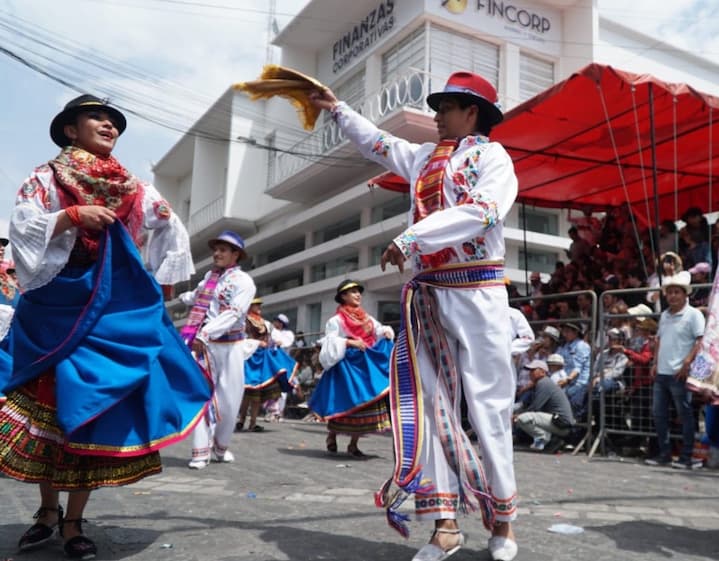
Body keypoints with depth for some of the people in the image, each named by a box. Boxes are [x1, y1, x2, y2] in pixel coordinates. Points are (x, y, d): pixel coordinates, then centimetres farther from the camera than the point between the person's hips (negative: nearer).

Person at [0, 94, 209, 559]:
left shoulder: (134, 188, 11)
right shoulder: (46, 177, 4)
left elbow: (173, 231, 15)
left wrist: (159, 289, 12)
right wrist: (73, 215, -19)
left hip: (116, 309, 2)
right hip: (56, 306, -1)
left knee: (97, 407, -1)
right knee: (48, 405, 4)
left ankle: (74, 522, 10)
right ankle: (49, 509, 23)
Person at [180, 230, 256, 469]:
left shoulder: (243, 281, -6)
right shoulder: (209, 277, 12)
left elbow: (233, 314, -18)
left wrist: (203, 334, -24)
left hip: (230, 347, -3)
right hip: (204, 344, 3)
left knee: (229, 399, 2)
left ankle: (220, 445, 23)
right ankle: (201, 451, -1)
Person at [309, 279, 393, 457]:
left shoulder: (367, 318, 15)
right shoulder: (337, 320, -4)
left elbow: (378, 330, 18)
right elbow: (330, 342, -12)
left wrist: (386, 332, -3)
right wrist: (349, 342, -22)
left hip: (368, 364, 6)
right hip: (346, 365, -6)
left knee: (365, 404, 3)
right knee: (344, 403, -3)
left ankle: (353, 444, 14)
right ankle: (331, 436, 21)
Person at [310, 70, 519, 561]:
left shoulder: (493, 156, 1)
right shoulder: (423, 157, 21)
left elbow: (481, 212, -17)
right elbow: (377, 141, 34)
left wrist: (411, 239, -21)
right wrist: (337, 109, 41)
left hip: (477, 292, -6)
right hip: (428, 294, 6)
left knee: (488, 404, -2)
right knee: (428, 403, 0)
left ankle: (502, 518, 12)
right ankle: (445, 521, 7)